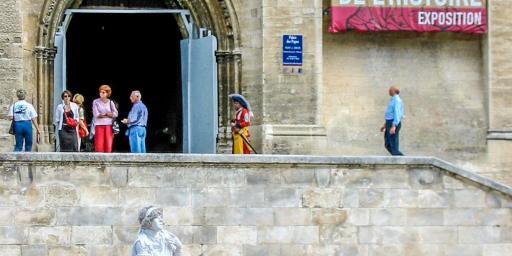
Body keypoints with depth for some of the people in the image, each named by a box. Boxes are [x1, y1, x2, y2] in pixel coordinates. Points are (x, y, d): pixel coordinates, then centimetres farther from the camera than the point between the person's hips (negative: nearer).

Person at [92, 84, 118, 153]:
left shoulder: (110, 102, 9)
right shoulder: (96, 102, 3)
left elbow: (115, 114, 0)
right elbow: (96, 114, -7)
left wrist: (103, 114, -7)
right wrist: (109, 114, -2)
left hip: (109, 125, 2)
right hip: (99, 125, -2)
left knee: (108, 145, -1)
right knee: (99, 145, -6)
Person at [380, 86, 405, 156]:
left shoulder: (396, 100, -14)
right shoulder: (393, 100, 18)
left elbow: (397, 113, -23)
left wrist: (393, 126, -31)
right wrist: (385, 125, 27)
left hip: (394, 124, -10)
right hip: (389, 123, 10)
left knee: (393, 145, -9)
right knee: (388, 145, 12)